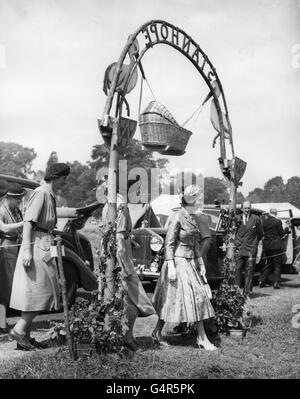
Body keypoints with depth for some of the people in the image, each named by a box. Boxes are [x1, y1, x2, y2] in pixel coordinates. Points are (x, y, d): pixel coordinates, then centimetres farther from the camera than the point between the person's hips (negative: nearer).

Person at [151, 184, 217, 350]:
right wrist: (171, 267, -19)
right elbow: (169, 243, -15)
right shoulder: (177, 217, -14)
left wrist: (201, 263, 17)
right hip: (178, 262, -9)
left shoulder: (193, 217, 11)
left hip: (190, 262, 9)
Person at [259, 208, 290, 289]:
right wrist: (287, 229, 12)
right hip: (276, 245, -5)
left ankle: (261, 281, 14)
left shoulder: (264, 221, 0)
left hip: (266, 246, 5)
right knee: (277, 265, 6)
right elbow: (281, 234, -6)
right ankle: (276, 283, 4)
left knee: (268, 264, 17)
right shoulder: (278, 221, -13)